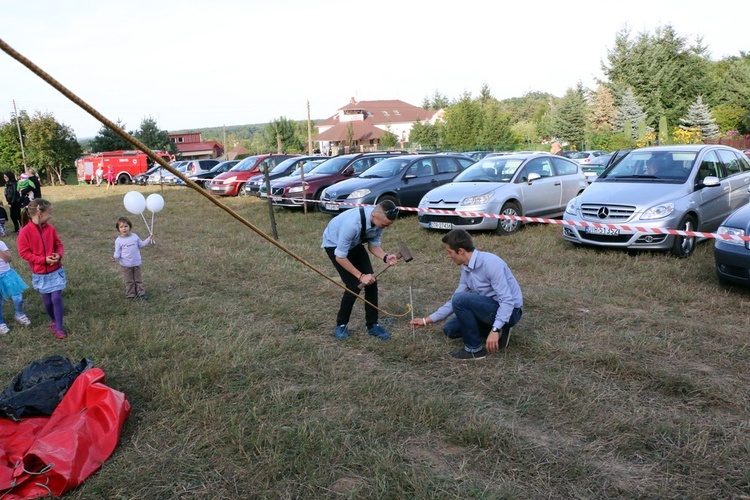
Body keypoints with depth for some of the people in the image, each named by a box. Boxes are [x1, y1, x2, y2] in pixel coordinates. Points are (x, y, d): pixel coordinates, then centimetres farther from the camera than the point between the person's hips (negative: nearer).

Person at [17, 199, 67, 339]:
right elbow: (23, 253, -14)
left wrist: (59, 254, -15)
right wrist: (44, 260, -20)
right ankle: (53, 321, 35)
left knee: (56, 298, -3)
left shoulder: (50, 228, -4)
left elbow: (59, 244, 6)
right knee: (47, 300, 11)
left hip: (56, 271, 2)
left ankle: (59, 328, 6)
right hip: (40, 273, -2)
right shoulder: (25, 231, -16)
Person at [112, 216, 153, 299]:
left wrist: (149, 239, 5)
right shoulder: (118, 240, -9)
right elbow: (118, 252, -7)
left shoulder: (135, 236, 0)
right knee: (129, 281, 8)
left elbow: (141, 244, 14)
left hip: (136, 263, 3)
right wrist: (115, 257, -27)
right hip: (126, 265, -3)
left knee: (138, 279, 14)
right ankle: (130, 295, 19)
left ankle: (141, 293, 23)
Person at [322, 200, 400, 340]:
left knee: (371, 282, -4)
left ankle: (372, 325, 10)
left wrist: (385, 257, -26)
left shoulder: (380, 220, -23)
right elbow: (340, 257, -30)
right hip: (335, 245, -6)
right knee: (354, 286, -13)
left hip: (355, 244, 6)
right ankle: (341, 325, 9)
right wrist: (360, 276, -26)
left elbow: (373, 245, -6)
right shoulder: (352, 224, -42)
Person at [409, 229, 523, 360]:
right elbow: (454, 302, 11)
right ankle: (499, 331, 8)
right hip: (492, 308, 9)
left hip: (509, 311, -9)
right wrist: (426, 320, 9)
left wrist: (494, 330, -34)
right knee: (450, 329, 11)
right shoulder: (466, 268, 3)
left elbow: (507, 300, -27)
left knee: (460, 299, -26)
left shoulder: (490, 263, -24)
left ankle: (474, 349, -11)